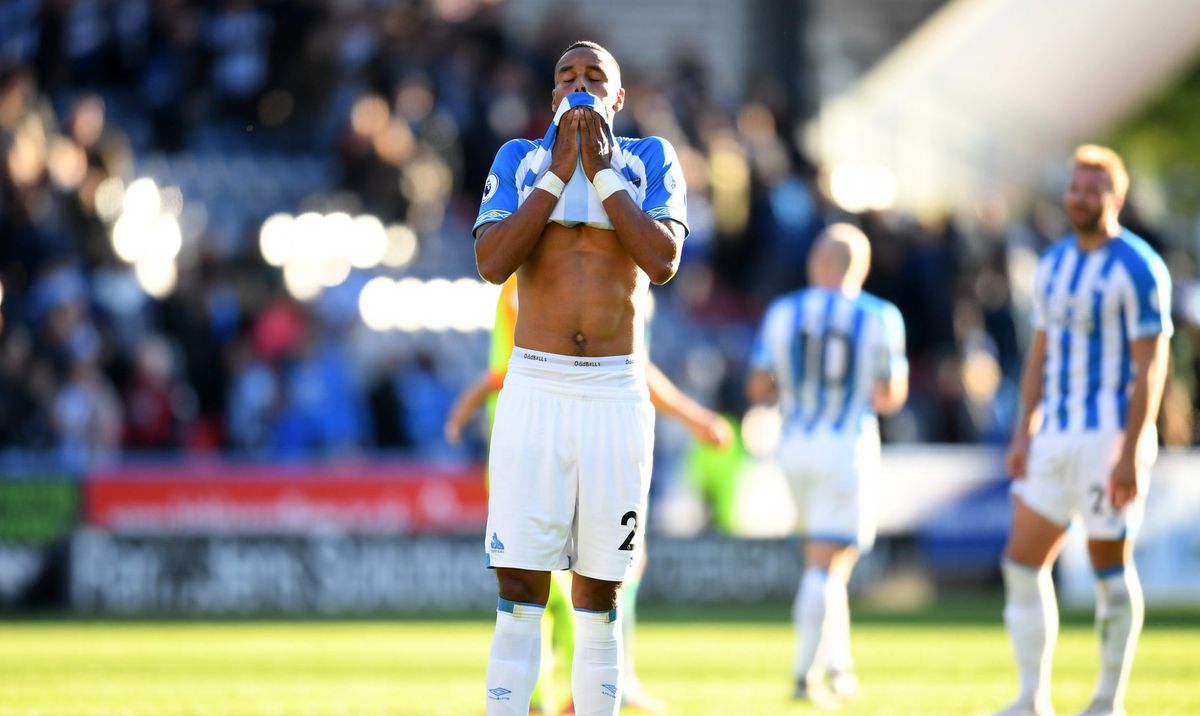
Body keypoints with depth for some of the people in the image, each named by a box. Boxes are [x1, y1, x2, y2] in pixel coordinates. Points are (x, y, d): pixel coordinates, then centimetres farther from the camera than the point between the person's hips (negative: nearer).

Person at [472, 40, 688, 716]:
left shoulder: (650, 160, 8)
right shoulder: (520, 159, 9)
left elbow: (664, 261, -8)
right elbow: (492, 263, -7)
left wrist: (602, 171, -7)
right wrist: (558, 171, -8)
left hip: (618, 395, 0)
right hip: (535, 388, 0)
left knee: (601, 601, 3)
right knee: (520, 595, -6)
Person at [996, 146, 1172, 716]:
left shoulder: (1137, 269, -11)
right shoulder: (1054, 264, 12)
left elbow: (1150, 365, -15)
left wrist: (1131, 451, -20)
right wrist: (1024, 433, 10)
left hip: (1111, 437, -7)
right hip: (1056, 436, 7)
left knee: (1110, 567, 0)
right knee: (1023, 563, 2)